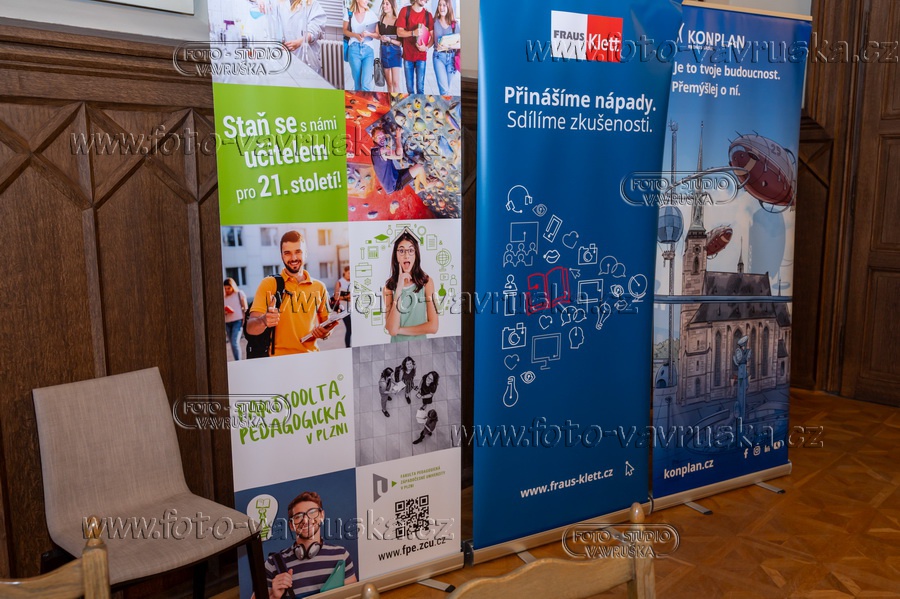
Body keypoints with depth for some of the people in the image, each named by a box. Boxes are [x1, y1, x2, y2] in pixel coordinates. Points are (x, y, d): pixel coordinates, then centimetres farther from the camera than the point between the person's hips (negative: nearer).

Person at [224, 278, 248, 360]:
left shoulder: (239, 294, 5)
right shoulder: (224, 297, 15)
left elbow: (245, 308, 3)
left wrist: (244, 319, -8)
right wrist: (224, 312, -4)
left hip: (238, 320, -5)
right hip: (227, 322, 5)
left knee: (235, 343, -17)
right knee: (232, 344, 4)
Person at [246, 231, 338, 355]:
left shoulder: (319, 287, 8)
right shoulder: (269, 284, 0)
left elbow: (326, 325, 18)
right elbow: (250, 328, -7)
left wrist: (325, 333, -3)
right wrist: (263, 321, -27)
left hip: (311, 358, 3)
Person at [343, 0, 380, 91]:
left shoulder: (371, 15, 4)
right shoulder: (350, 14, 6)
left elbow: (378, 35, 5)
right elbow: (345, 31, 12)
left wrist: (369, 34, -15)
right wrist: (355, 35, -7)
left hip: (368, 50, -1)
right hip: (354, 50, 1)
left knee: (366, 84, -14)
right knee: (357, 82, 4)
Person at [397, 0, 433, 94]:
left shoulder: (428, 15, 4)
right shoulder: (405, 11, -1)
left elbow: (433, 36, 5)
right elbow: (399, 32, -3)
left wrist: (427, 47, -15)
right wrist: (413, 33, -21)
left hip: (421, 55, 0)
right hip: (408, 54, 0)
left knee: (420, 87, -3)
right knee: (409, 87, 6)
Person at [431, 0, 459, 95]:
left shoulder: (455, 24, 3)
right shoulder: (434, 22, 1)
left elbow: (459, 43, -2)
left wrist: (448, 46, -18)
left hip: (452, 57, 2)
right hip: (438, 57, -2)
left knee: (446, 88, 11)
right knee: (444, 89, -10)